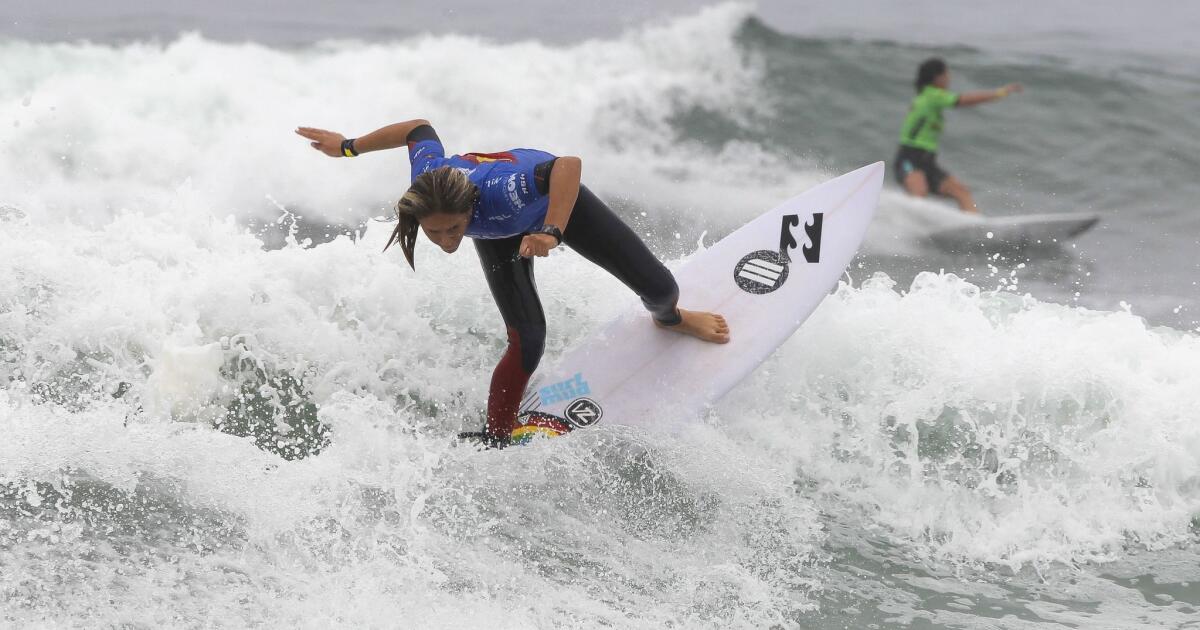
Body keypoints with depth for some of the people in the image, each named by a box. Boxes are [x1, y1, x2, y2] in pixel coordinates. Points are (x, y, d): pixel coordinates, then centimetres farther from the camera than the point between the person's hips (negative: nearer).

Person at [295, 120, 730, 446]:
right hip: (499, 234, 2)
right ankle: (496, 437, 1)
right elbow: (420, 128, -16)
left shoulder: (494, 195, -50)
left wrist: (551, 233, -66)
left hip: (556, 198, -2)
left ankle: (669, 318, 39)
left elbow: (569, 164, -55)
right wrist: (349, 146, -2)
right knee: (527, 341, -17)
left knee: (658, 287, 0)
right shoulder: (429, 182, -37)